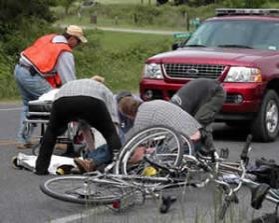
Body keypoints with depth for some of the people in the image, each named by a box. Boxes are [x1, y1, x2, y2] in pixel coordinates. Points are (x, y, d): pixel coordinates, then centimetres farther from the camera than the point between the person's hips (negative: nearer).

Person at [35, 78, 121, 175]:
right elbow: (113, 123, 24)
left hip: (62, 99, 3)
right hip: (92, 101, -3)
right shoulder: (106, 92, 37)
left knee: (51, 132, 29)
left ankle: (41, 167, 27)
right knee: (110, 133, 16)